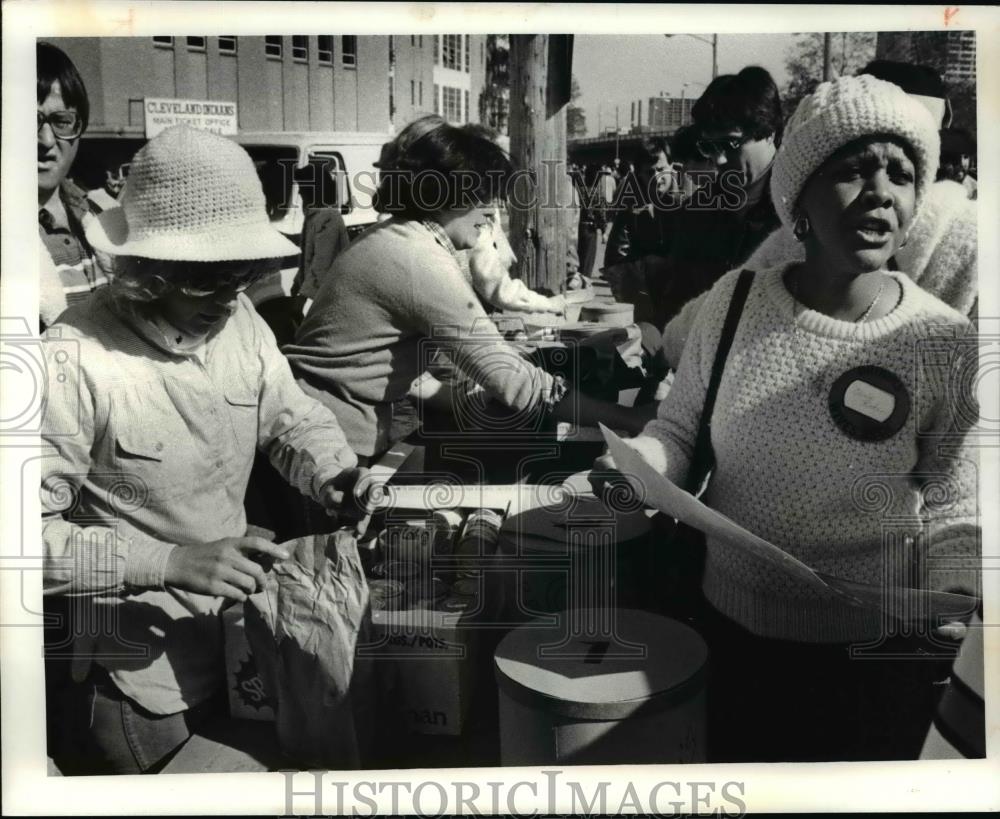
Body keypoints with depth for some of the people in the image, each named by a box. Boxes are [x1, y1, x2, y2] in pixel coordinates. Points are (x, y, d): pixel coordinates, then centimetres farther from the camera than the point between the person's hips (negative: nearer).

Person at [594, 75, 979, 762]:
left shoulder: (944, 343, -14)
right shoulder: (735, 298, -9)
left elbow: (951, 508, -6)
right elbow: (680, 423, 3)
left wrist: (954, 591, -24)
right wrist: (638, 461, -18)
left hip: (873, 654, -1)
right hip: (727, 627, 2)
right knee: (726, 767, 24)